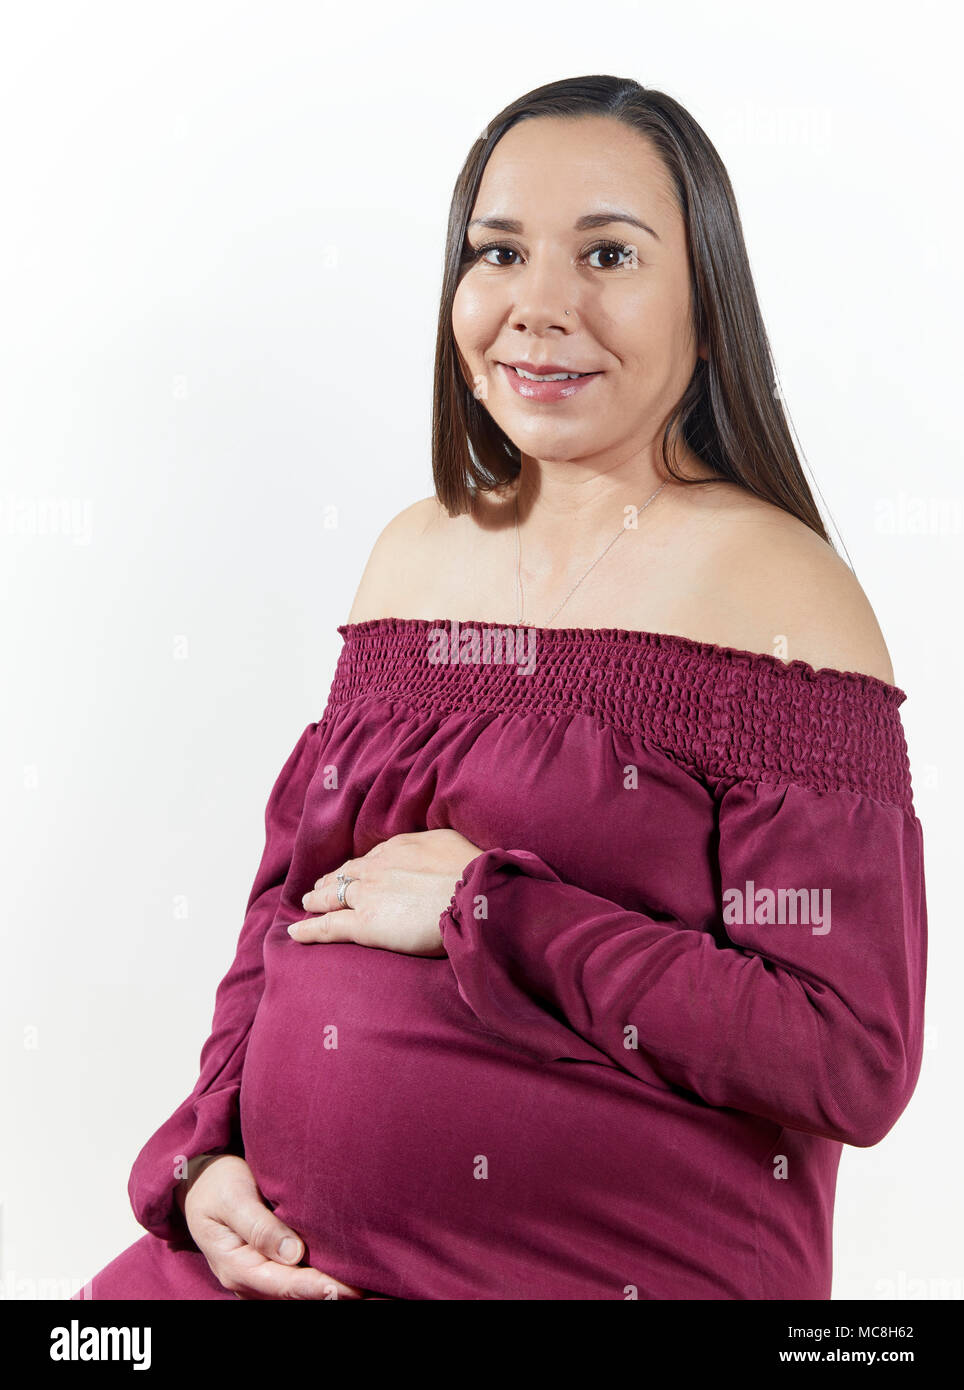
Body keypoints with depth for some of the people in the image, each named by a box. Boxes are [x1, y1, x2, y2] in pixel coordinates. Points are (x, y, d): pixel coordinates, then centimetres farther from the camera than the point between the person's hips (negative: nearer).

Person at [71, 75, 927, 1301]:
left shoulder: (775, 589, -11)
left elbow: (853, 1062, -16)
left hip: (618, 1264, -5)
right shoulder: (413, 553, 7)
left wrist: (482, 910, -16)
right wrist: (207, 1158, -2)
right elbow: (288, 898, 12)